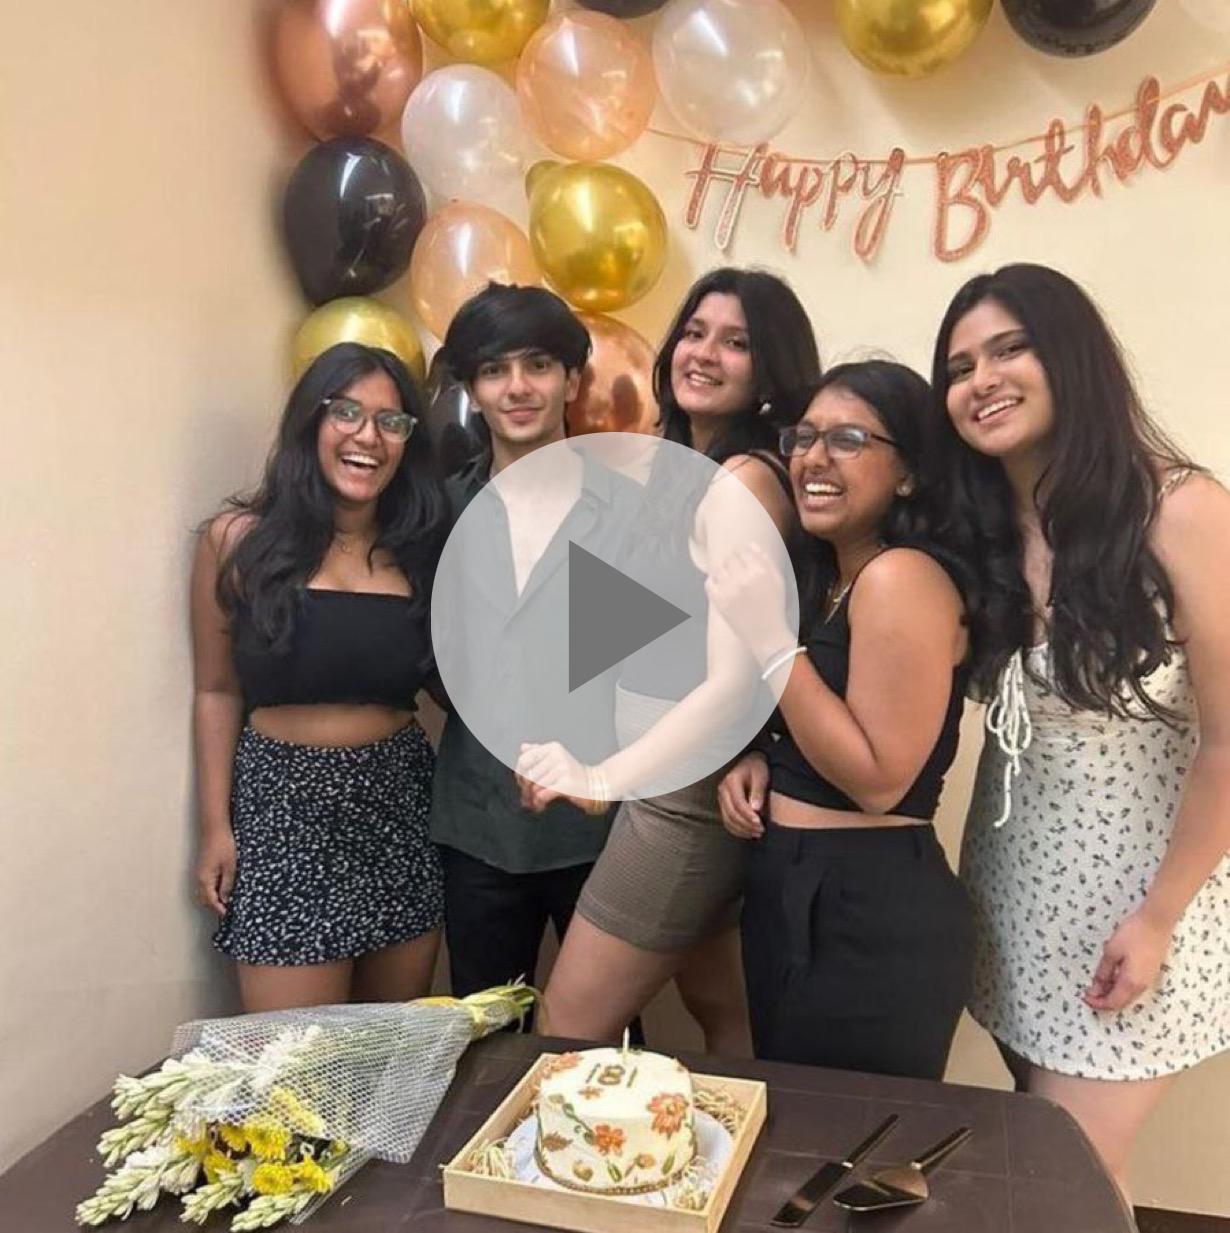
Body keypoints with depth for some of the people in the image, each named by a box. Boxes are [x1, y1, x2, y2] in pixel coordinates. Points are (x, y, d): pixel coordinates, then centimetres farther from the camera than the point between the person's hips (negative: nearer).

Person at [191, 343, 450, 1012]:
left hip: (403, 805, 3)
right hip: (286, 807, -3)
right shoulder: (238, 540, -3)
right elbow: (216, 691, 2)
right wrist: (216, 826, 0)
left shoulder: (422, 548, 5)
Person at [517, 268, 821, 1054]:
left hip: (687, 794, -9)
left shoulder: (746, 480, -16)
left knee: (565, 1038, 3)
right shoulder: (681, 469, 11)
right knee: (726, 1017, 20)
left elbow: (735, 680, -23)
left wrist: (606, 777, -28)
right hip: (669, 788, 9)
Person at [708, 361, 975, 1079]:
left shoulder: (901, 576, -17)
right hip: (794, 892, 9)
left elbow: (879, 781, -20)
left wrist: (774, 646, -21)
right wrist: (759, 763, 2)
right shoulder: (833, 578, 12)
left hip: (872, 916, -9)